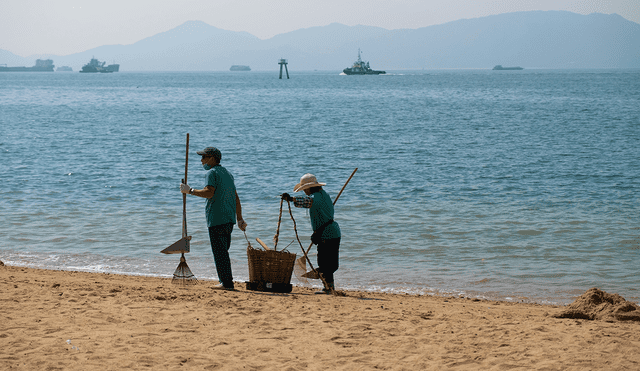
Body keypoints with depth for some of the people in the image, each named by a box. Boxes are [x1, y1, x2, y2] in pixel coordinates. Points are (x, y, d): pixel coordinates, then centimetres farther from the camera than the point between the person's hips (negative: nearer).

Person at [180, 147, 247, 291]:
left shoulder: (212, 173, -7)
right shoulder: (227, 173, 21)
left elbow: (209, 192, -23)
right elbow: (236, 198, 21)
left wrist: (190, 191, -15)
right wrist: (240, 219, 23)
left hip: (216, 219, -9)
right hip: (229, 219, 9)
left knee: (220, 252, -7)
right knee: (223, 251, 16)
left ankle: (227, 283, -9)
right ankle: (226, 282, 16)